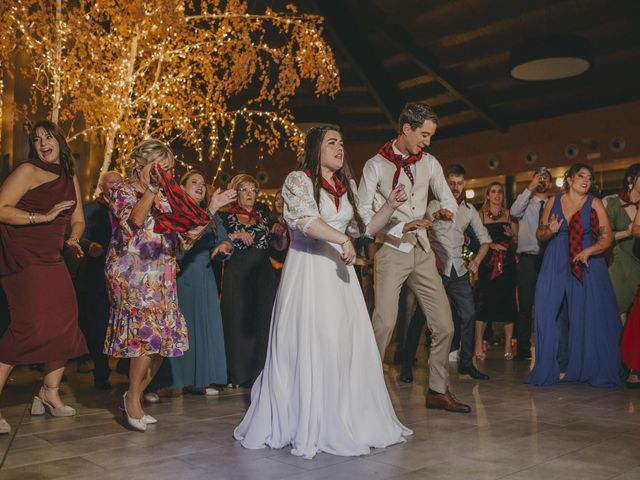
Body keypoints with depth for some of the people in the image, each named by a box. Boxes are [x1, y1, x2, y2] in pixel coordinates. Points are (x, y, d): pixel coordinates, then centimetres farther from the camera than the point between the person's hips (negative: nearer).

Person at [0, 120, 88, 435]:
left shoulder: (70, 178, 15)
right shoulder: (27, 171, -7)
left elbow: (78, 220, 19)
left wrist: (73, 239, -1)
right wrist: (43, 217, -19)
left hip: (52, 260, 8)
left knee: (64, 326, 8)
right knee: (30, 326, -17)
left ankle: (50, 393, 25)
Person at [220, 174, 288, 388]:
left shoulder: (263, 217, 16)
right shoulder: (226, 217, 6)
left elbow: (280, 247, 16)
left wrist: (281, 233, -3)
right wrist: (235, 236, -17)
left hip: (263, 277, 3)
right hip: (237, 278, -3)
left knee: (263, 323, 1)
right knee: (238, 324, -3)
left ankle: (260, 373, 9)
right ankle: (239, 375, 6)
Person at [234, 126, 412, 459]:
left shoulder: (347, 187, 17)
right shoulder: (298, 180, -2)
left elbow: (364, 228, 19)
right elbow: (305, 220, -18)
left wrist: (390, 205, 8)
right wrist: (342, 239, -23)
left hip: (339, 273, 6)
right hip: (307, 272, -6)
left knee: (349, 345, 3)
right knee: (308, 347, -5)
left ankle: (350, 421, 14)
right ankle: (306, 426, 5)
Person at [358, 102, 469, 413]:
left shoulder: (429, 164, 11)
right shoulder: (376, 165, -2)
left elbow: (448, 199, 19)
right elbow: (363, 214, -6)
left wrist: (447, 210, -5)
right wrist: (402, 227, -17)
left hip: (423, 252, 5)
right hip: (392, 251, -5)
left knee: (444, 324, 3)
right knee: (384, 323, -14)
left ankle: (438, 391, 17)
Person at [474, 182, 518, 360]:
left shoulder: (509, 214, 12)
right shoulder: (481, 214, 8)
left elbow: (517, 240, 13)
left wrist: (511, 235, -8)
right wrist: (490, 245, -13)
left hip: (507, 262, 2)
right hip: (487, 262, -2)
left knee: (508, 302, 0)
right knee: (484, 301, -6)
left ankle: (508, 345, 8)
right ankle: (479, 344, 1)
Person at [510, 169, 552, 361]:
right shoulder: (525, 203, 10)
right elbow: (514, 212, -13)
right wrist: (530, 189, -16)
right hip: (527, 259, -1)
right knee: (525, 306, 0)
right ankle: (523, 349, 4)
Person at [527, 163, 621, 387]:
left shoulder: (595, 203, 2)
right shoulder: (553, 202, 9)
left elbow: (607, 238, -4)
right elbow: (540, 235, 13)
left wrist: (588, 251, -21)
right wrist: (550, 231, -9)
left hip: (588, 266, -2)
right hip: (556, 266, 2)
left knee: (588, 317, -2)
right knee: (554, 316, -2)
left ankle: (592, 369, 10)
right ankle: (560, 367, 8)